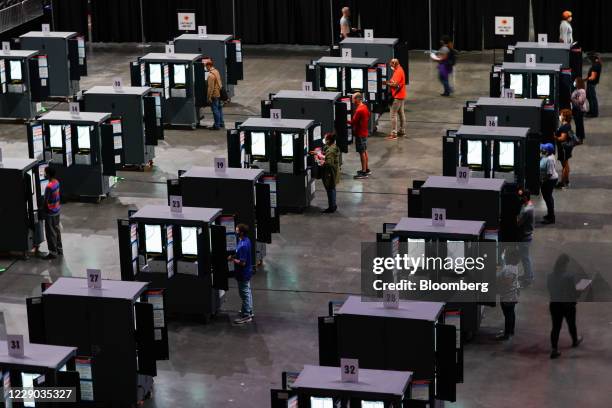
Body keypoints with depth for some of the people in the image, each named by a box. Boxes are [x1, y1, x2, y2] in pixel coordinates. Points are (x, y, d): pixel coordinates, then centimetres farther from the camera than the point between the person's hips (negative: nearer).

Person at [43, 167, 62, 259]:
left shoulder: (49, 187, -27)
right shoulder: (56, 182, -1)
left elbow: (46, 202, -21)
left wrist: (43, 210, -6)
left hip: (50, 212, -9)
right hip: (57, 210, 9)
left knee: (51, 233, 3)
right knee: (57, 230, 19)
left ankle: (53, 252, 10)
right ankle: (59, 250, 28)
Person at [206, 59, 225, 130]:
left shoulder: (211, 75, -22)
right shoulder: (216, 71, 7)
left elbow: (210, 87, -22)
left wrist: (209, 97, -17)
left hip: (214, 95, -9)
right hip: (219, 93, 9)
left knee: (215, 110, -2)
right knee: (219, 109, 18)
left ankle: (217, 125, 2)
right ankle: (221, 123, 28)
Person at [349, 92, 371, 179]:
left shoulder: (359, 110, -24)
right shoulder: (365, 107, 5)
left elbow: (353, 122, -22)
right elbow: (368, 116, 17)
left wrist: (347, 121, -7)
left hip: (360, 134, -10)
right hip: (364, 132, 10)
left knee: (362, 152, -3)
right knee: (365, 151, 18)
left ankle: (364, 172, 1)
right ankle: (366, 169, 27)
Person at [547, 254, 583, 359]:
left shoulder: (551, 275, -4)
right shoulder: (569, 275, -19)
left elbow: (549, 290, 4)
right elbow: (573, 291, -16)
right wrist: (575, 298, 3)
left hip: (554, 304, 3)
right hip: (568, 304, -3)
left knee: (556, 327, 6)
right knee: (571, 324, 21)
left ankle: (554, 349, 1)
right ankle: (575, 341, 45)